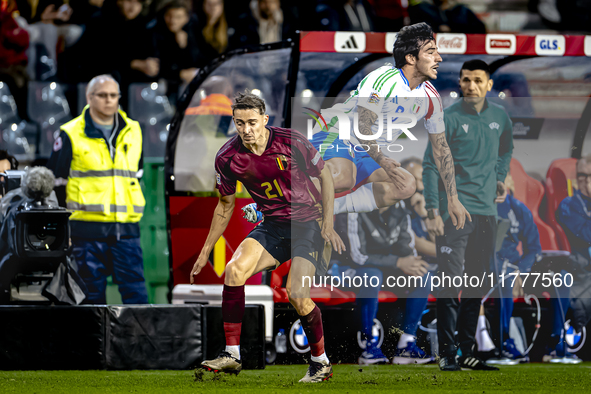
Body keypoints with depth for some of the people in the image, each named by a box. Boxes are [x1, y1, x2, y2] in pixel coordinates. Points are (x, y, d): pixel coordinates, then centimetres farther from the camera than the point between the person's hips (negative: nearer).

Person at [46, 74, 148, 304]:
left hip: (126, 228, 3)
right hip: (88, 227, -3)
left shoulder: (132, 132, 13)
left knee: (135, 289, -5)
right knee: (92, 293, 1)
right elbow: (54, 180, 6)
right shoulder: (72, 135, 1)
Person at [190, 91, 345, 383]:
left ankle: (321, 363, 3)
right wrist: (205, 252, 12)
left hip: (309, 221, -4)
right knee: (234, 269, -22)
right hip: (273, 225, 4)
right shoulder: (227, 158, -6)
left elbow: (325, 175, -1)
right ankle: (231, 354, -13)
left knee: (296, 293, -19)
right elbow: (225, 206, 10)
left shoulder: (291, 143, -16)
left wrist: (328, 225, -6)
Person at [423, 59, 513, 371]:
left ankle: (467, 352, 16)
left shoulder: (500, 118, 9)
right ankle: (447, 354, -5)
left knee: (478, 286, 9)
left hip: (487, 212, 5)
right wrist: (433, 212, -14)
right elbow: (430, 166, -7)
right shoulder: (448, 119, -6)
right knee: (451, 283, -9)